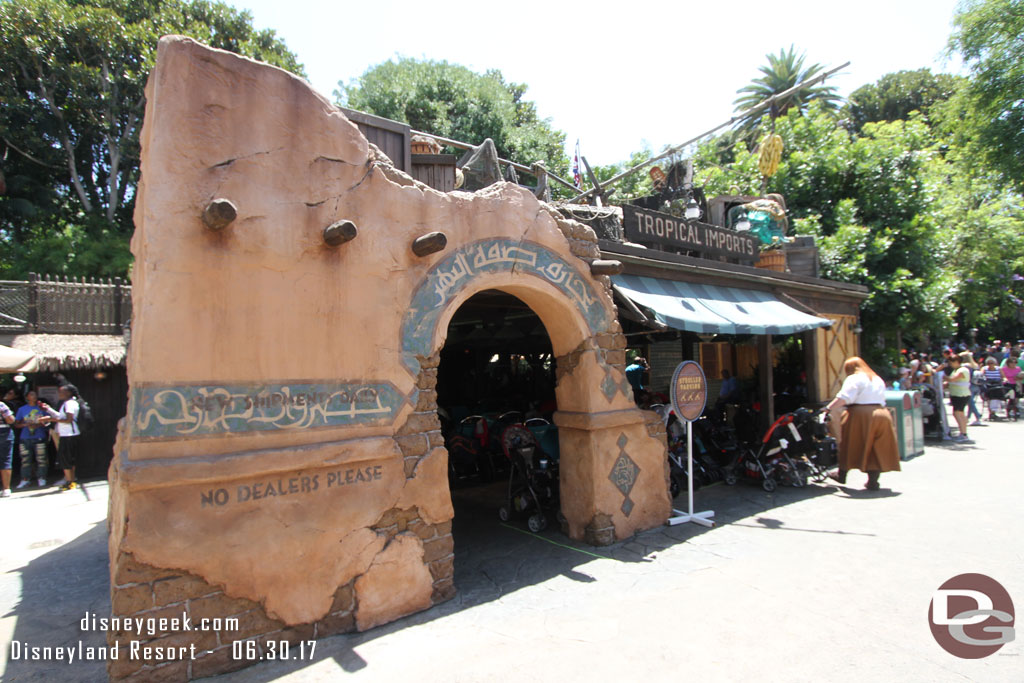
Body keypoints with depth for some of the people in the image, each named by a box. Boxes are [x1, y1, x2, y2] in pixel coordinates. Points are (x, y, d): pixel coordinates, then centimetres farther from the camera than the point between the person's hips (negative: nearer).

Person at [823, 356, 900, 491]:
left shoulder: (854, 379, -4)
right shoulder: (878, 379, 20)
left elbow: (843, 398, -17)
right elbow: (881, 399, 21)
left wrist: (828, 408, -18)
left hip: (861, 416, -6)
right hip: (882, 414, 6)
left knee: (850, 445, 6)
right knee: (877, 449, 7)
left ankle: (842, 475, 17)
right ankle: (873, 481, 6)